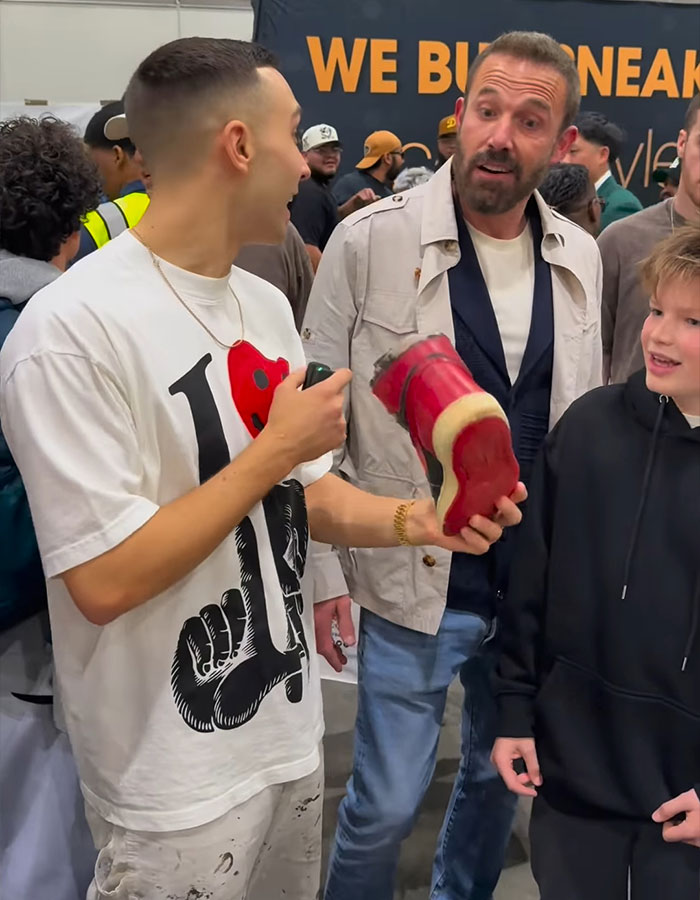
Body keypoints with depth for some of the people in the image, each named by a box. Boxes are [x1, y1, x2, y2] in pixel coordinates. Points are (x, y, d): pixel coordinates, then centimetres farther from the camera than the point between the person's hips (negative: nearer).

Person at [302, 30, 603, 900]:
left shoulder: (579, 257, 2)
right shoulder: (369, 240, -12)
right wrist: (321, 571, -8)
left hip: (543, 584, 5)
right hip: (414, 583, -4)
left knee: (500, 776, 23)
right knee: (385, 805, 6)